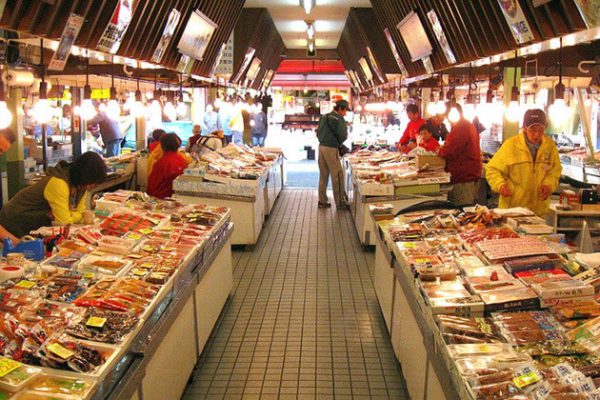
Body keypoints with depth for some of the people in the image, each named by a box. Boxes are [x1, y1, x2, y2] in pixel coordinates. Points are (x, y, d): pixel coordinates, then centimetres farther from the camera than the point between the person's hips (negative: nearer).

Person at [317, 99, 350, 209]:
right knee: (337, 175, 1)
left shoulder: (324, 117, 15)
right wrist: (339, 143, 2)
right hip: (331, 149, -8)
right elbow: (343, 135, -16)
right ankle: (340, 202, 5)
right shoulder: (339, 119, -10)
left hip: (321, 147, 8)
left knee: (323, 175, 12)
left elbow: (318, 133, 17)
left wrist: (323, 142, 13)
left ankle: (322, 201, 16)